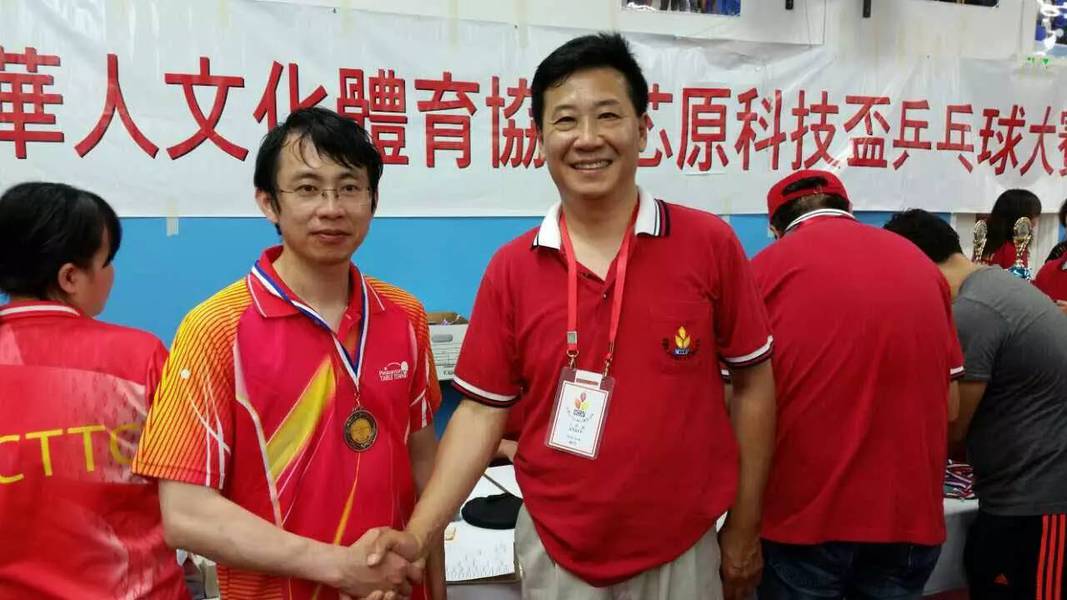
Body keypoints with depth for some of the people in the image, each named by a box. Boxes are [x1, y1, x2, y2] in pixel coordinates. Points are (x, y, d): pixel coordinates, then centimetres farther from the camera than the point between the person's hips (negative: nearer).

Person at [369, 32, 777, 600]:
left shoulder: (710, 244, -10)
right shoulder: (510, 268, -6)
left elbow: (753, 384, -2)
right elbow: (483, 410, -4)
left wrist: (744, 529, 1)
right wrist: (417, 534, -14)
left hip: (682, 552, -1)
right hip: (554, 553, 1)